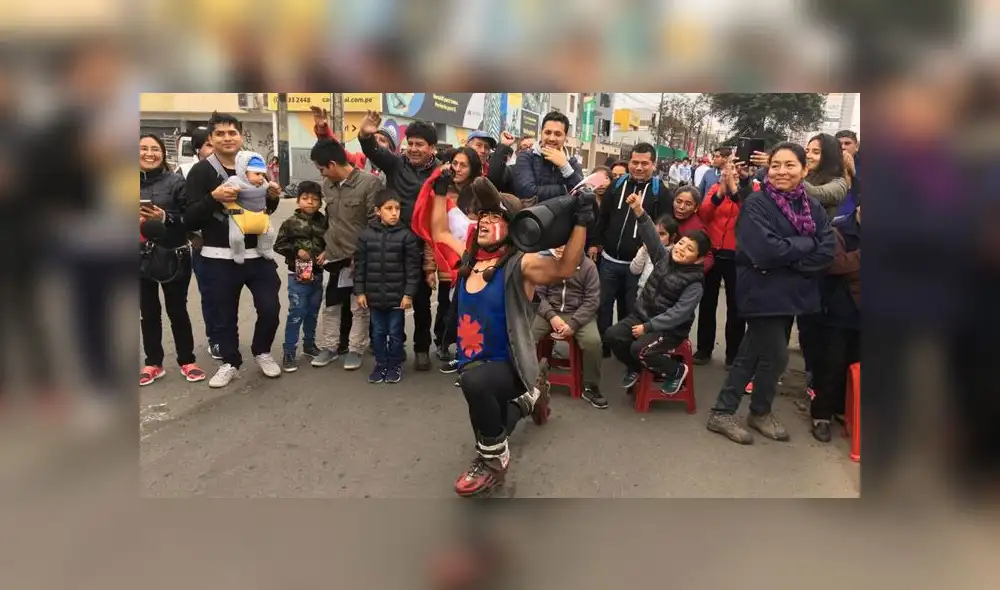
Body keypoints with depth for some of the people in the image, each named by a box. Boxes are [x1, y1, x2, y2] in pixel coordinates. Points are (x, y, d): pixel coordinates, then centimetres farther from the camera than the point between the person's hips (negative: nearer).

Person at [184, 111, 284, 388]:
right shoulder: (201, 171, -4)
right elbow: (191, 219, -9)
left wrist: (273, 197, -3)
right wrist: (213, 197, -25)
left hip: (258, 254, 3)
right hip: (220, 258, -2)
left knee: (270, 308, 1)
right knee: (226, 315, 8)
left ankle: (262, 352, 27)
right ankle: (230, 363, 29)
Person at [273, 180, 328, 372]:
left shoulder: (324, 222, 1)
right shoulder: (291, 223, -7)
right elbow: (278, 245, -4)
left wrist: (326, 252, -9)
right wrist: (296, 250, -15)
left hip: (317, 274, 4)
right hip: (298, 274, -4)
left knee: (313, 312, 16)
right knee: (296, 313, -4)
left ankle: (309, 344, 33)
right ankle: (289, 352, 4)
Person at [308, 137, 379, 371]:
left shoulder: (369, 183, -16)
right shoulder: (327, 185, 5)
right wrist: (325, 247, 13)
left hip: (360, 258, -6)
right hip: (334, 257, 6)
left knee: (359, 307, 8)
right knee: (331, 306, 15)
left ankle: (356, 350, 21)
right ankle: (330, 347, 29)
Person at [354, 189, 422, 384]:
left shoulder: (406, 235, -8)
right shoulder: (366, 234, -2)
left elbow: (412, 267, -7)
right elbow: (360, 265, 3)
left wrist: (409, 294, -9)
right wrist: (360, 291, 1)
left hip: (397, 295, -2)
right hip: (374, 295, 2)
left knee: (395, 333, 9)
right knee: (378, 332, 14)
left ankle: (395, 365, 25)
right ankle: (380, 364, 29)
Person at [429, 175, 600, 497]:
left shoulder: (520, 265, -18)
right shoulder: (468, 259, 2)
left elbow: (566, 267, -34)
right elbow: (439, 232, 17)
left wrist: (581, 220, -41)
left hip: (509, 367, -7)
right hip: (473, 366, 7)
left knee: (474, 380, -43)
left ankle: (494, 459, -18)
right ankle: (527, 397, 56)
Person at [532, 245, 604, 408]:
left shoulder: (588, 265, -4)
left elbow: (592, 300, -5)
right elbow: (538, 294, 4)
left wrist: (573, 324, -17)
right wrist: (552, 316, -14)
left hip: (578, 313, -1)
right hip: (549, 311, 2)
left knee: (593, 341, -29)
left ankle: (591, 387, -8)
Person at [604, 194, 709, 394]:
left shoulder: (695, 283, -16)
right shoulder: (665, 257, -1)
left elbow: (678, 314, -22)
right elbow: (651, 237, -12)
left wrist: (648, 327, -24)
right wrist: (639, 212, -28)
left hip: (670, 328, -6)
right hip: (642, 314, 6)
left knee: (639, 349, -29)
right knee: (611, 336, -14)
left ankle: (676, 370, 0)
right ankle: (635, 368, 14)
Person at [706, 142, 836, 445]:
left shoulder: (813, 207, 6)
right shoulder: (756, 204, -12)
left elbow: (828, 250, -5)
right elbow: (765, 250, -25)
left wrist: (790, 261, -17)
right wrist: (807, 243, -13)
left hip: (792, 294, 6)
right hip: (763, 293, -6)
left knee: (752, 354, 13)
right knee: (775, 355, -1)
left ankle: (724, 412, 26)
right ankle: (761, 411, 24)